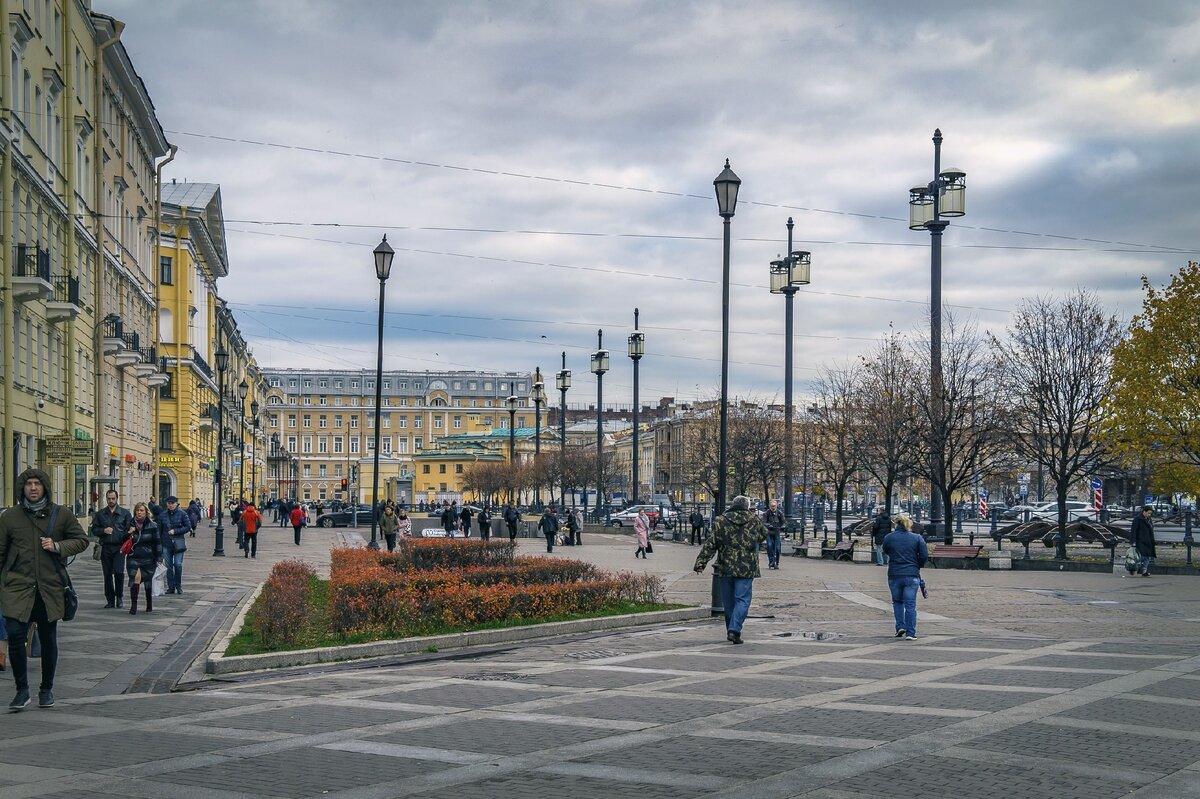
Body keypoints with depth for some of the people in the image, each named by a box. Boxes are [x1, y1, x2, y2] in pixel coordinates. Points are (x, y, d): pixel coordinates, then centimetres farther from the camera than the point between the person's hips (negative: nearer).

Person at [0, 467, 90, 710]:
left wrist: (58, 547, -7)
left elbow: (81, 540, 10)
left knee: (48, 640, 10)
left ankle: (46, 689, 26)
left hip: (50, 588, 1)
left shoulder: (62, 514, 3)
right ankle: (22, 690, 4)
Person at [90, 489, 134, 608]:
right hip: (105, 548, 2)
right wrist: (104, 530, -8)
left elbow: (131, 528, 7)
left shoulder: (125, 513, 8)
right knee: (107, 575, 4)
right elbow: (94, 530, 11)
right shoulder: (100, 514, 12)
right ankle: (110, 599, 13)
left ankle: (119, 597, 5)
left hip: (119, 548, -2)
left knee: (119, 572, -14)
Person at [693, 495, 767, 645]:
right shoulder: (755, 521, 1)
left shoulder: (720, 521, 0)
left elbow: (710, 544, -4)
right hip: (746, 569, -1)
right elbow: (763, 536, 17)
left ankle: (731, 630, 20)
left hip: (725, 568, 2)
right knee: (742, 599, -1)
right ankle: (734, 630, -16)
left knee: (728, 601, 14)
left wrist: (700, 562, -4)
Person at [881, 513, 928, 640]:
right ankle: (910, 633, 1)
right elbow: (924, 556, -5)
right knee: (910, 604, 4)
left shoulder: (888, 537, -2)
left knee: (897, 602, 20)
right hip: (912, 576, 0)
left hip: (894, 575, 1)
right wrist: (917, 566, 10)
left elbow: (885, 552, 13)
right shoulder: (917, 538, -3)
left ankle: (900, 627, 9)